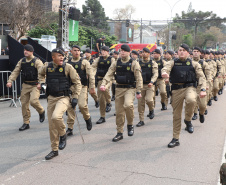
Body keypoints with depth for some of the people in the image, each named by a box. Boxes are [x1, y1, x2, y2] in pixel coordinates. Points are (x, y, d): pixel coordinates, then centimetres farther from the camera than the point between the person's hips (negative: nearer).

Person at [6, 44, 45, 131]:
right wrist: (10, 81, -4)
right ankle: (26, 123, 19)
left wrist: (41, 83, -33)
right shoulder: (22, 61, 10)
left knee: (33, 101, -24)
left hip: (35, 85, -6)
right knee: (24, 104, 6)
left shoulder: (37, 61, -8)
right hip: (25, 85, 6)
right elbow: (15, 71, 8)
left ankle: (41, 111, 9)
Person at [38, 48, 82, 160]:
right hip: (51, 98, 5)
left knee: (56, 117, -30)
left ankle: (63, 135, 1)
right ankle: (54, 150, 23)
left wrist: (75, 97, -9)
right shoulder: (47, 66, 3)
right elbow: (40, 74, 27)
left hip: (64, 97, -4)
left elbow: (77, 82, -3)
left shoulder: (68, 67, -7)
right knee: (52, 126, 8)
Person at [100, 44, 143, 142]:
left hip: (130, 88, -4)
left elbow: (138, 78, -5)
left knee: (128, 105, -30)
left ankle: (130, 125, -5)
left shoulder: (134, 63, -3)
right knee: (119, 112, 6)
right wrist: (103, 84, -14)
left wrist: (138, 91, -10)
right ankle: (119, 133, 19)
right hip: (119, 88, 4)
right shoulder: (116, 63, 9)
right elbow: (109, 74, 2)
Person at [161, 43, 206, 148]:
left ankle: (188, 120, -9)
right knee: (176, 115, 6)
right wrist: (164, 73, -35)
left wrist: (203, 89, -9)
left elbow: (201, 76, 5)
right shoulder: (173, 63, 10)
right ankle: (175, 139, 19)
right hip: (176, 89, 2)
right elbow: (165, 68, -10)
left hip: (189, 87, -2)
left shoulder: (193, 64, 9)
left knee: (191, 100, -37)